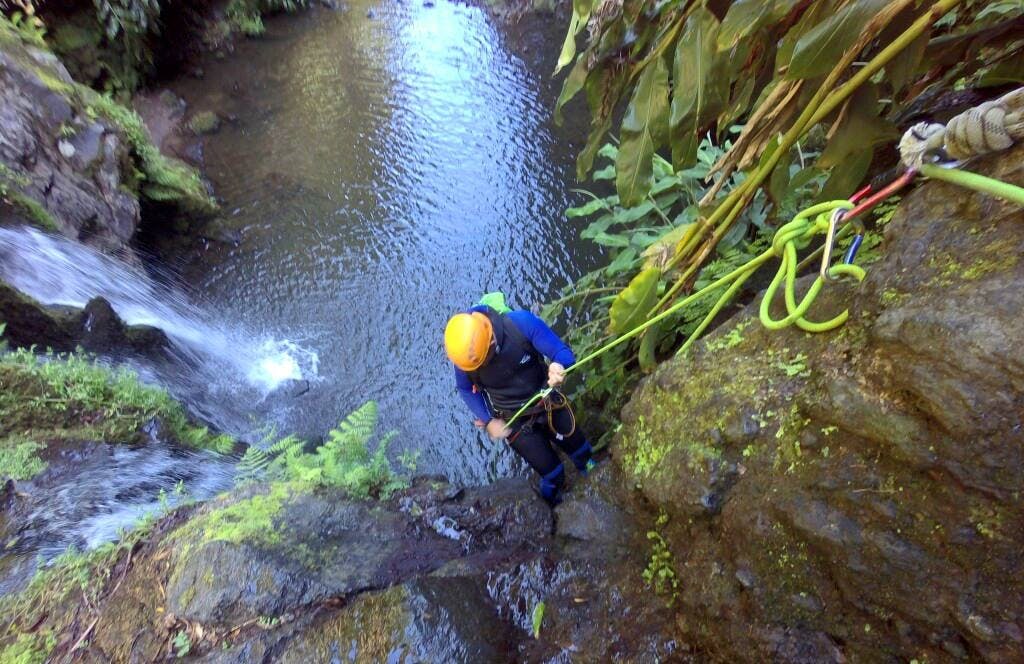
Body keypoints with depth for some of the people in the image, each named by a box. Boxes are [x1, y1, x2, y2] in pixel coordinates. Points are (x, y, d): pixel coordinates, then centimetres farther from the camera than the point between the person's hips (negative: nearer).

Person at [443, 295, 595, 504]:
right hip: (514, 422, -1)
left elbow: (564, 352, -24)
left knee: (579, 449, 24)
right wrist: (488, 421, -14)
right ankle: (553, 506, 47)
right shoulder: (465, 353, -24)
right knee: (552, 474, 12)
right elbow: (466, 389, -4)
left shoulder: (521, 323, -30)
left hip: (548, 405, 1)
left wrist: (559, 366, -47)